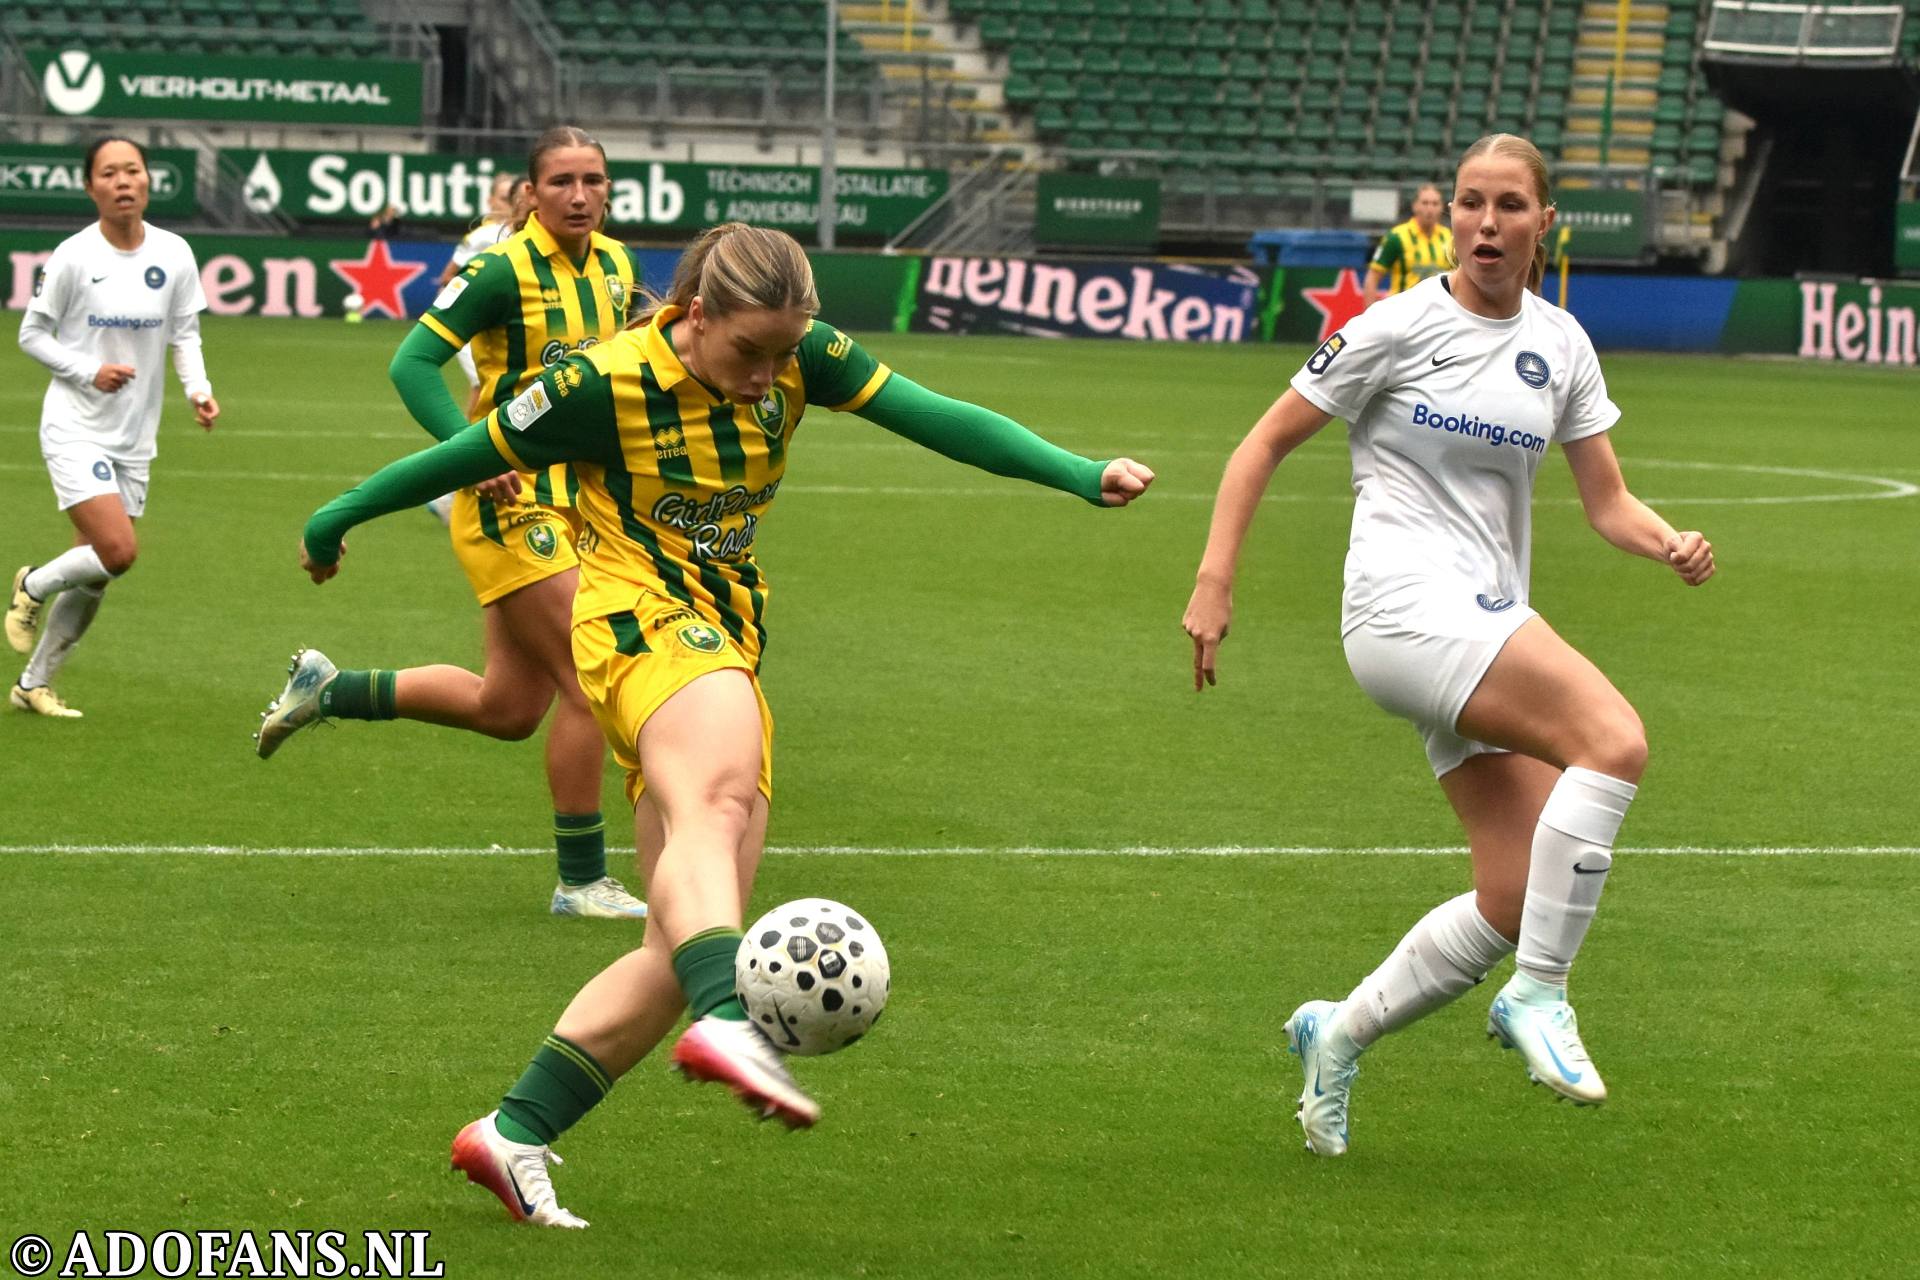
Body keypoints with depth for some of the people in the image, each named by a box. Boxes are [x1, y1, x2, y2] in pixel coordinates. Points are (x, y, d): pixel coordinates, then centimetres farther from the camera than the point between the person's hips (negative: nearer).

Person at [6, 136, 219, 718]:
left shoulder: (174, 255, -1)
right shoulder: (73, 257, -11)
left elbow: (185, 335, 9)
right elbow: (32, 333, -2)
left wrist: (199, 391, -10)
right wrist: (88, 371, -17)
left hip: (135, 437, 5)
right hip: (76, 428, -5)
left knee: (95, 575, 7)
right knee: (117, 551, -20)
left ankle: (34, 684, 23)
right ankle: (33, 587, 11)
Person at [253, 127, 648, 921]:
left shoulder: (615, 265, 8)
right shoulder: (504, 269, -14)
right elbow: (412, 363, -16)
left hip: (572, 496, 8)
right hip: (512, 499, -8)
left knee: (507, 708, 12)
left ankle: (327, 688, 29)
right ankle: (581, 881, 1)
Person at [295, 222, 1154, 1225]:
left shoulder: (797, 357, 2)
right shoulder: (605, 384, -11)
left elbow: (934, 418, -3)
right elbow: (464, 457, 0)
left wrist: (1082, 475, -12)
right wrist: (335, 522, 11)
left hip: (727, 647, 7)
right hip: (638, 619, -7)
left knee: (684, 947, -1)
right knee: (714, 798, -40)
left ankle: (514, 1136, 5)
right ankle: (728, 1024, -67)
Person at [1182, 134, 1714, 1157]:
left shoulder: (1558, 345, 12)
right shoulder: (1397, 328, -3)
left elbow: (1606, 502, 13)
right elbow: (1268, 440, 2)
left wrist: (1671, 545, -9)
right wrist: (1215, 581, -6)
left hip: (1490, 628, 7)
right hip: (1405, 604, -7)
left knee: (1517, 901, -3)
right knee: (1614, 739, -28)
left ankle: (1338, 1036, 17)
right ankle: (1538, 994, -20)